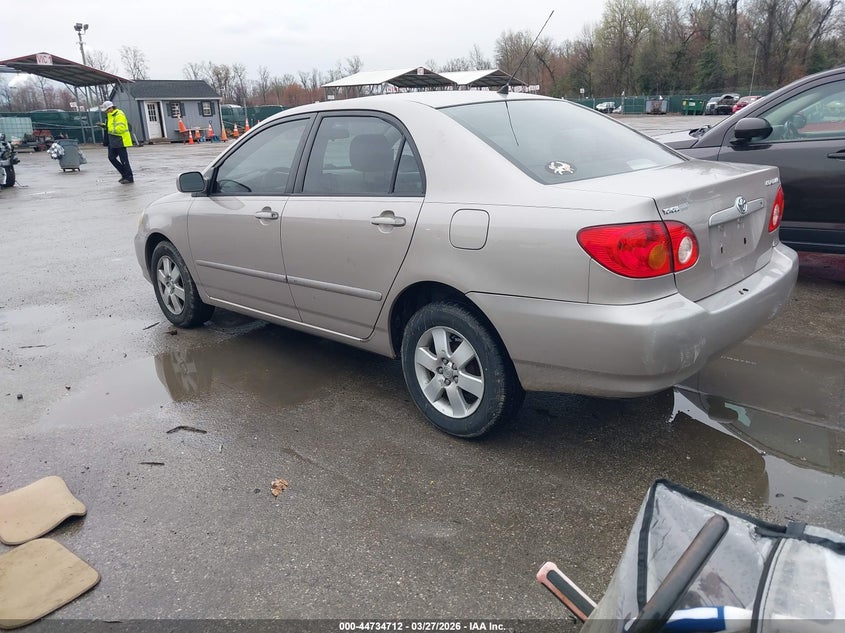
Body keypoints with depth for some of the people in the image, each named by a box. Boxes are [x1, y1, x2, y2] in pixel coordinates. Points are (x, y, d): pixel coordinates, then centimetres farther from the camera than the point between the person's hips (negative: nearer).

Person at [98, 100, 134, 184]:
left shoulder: (119, 115, -15)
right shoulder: (110, 115, 16)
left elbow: (121, 127, -25)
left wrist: (111, 130, -23)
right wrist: (104, 125, 11)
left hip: (120, 141, -10)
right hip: (113, 142, 10)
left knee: (123, 160, -5)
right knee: (111, 157, 10)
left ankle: (129, 178, 2)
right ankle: (124, 174, 18)